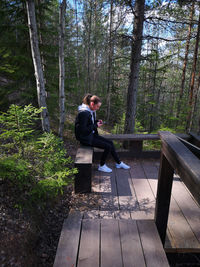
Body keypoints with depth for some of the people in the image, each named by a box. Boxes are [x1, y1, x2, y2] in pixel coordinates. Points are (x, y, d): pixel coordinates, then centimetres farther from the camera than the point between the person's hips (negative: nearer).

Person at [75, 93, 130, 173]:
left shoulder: (92, 111, 6)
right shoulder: (84, 113, -23)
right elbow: (83, 130, -25)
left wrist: (97, 121, 2)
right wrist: (96, 126, -19)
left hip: (92, 134, 10)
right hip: (85, 138, -9)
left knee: (110, 142, 5)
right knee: (108, 146, -13)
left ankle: (119, 163, 20)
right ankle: (101, 166, 8)